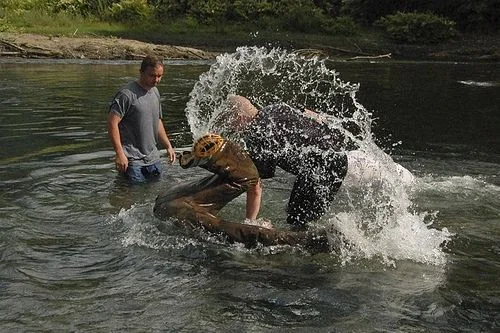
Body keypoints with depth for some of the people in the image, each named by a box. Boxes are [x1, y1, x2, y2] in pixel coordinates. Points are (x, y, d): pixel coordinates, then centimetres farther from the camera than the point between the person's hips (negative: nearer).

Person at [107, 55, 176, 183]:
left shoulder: (155, 92, 12)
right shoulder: (127, 94, -14)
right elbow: (112, 123, -18)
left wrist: (168, 146, 17)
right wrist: (119, 153, -22)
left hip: (154, 159, 7)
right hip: (132, 160, -7)